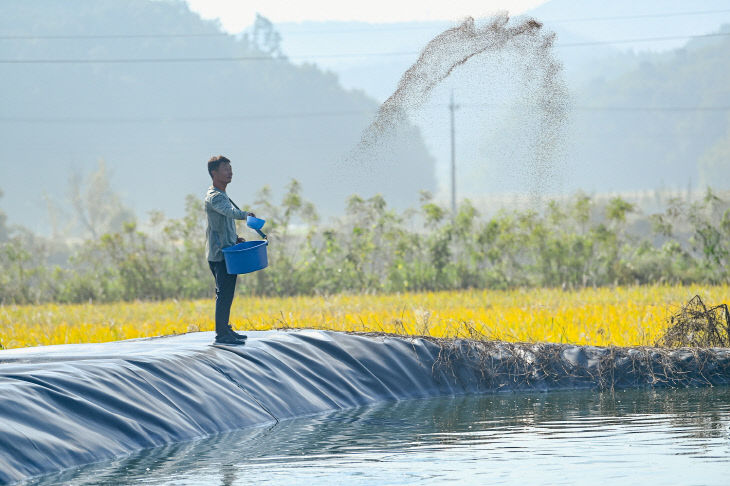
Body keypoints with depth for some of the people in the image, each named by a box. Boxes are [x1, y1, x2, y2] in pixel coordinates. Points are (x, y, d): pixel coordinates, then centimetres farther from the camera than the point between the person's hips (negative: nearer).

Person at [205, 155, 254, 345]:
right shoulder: (214, 197, -14)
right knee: (224, 293, -10)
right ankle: (221, 334, -9)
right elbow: (230, 212, -34)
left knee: (226, 293, 16)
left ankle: (225, 329, 24)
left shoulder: (222, 195, 19)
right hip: (220, 253, -10)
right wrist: (245, 215, -46)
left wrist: (235, 238, 14)